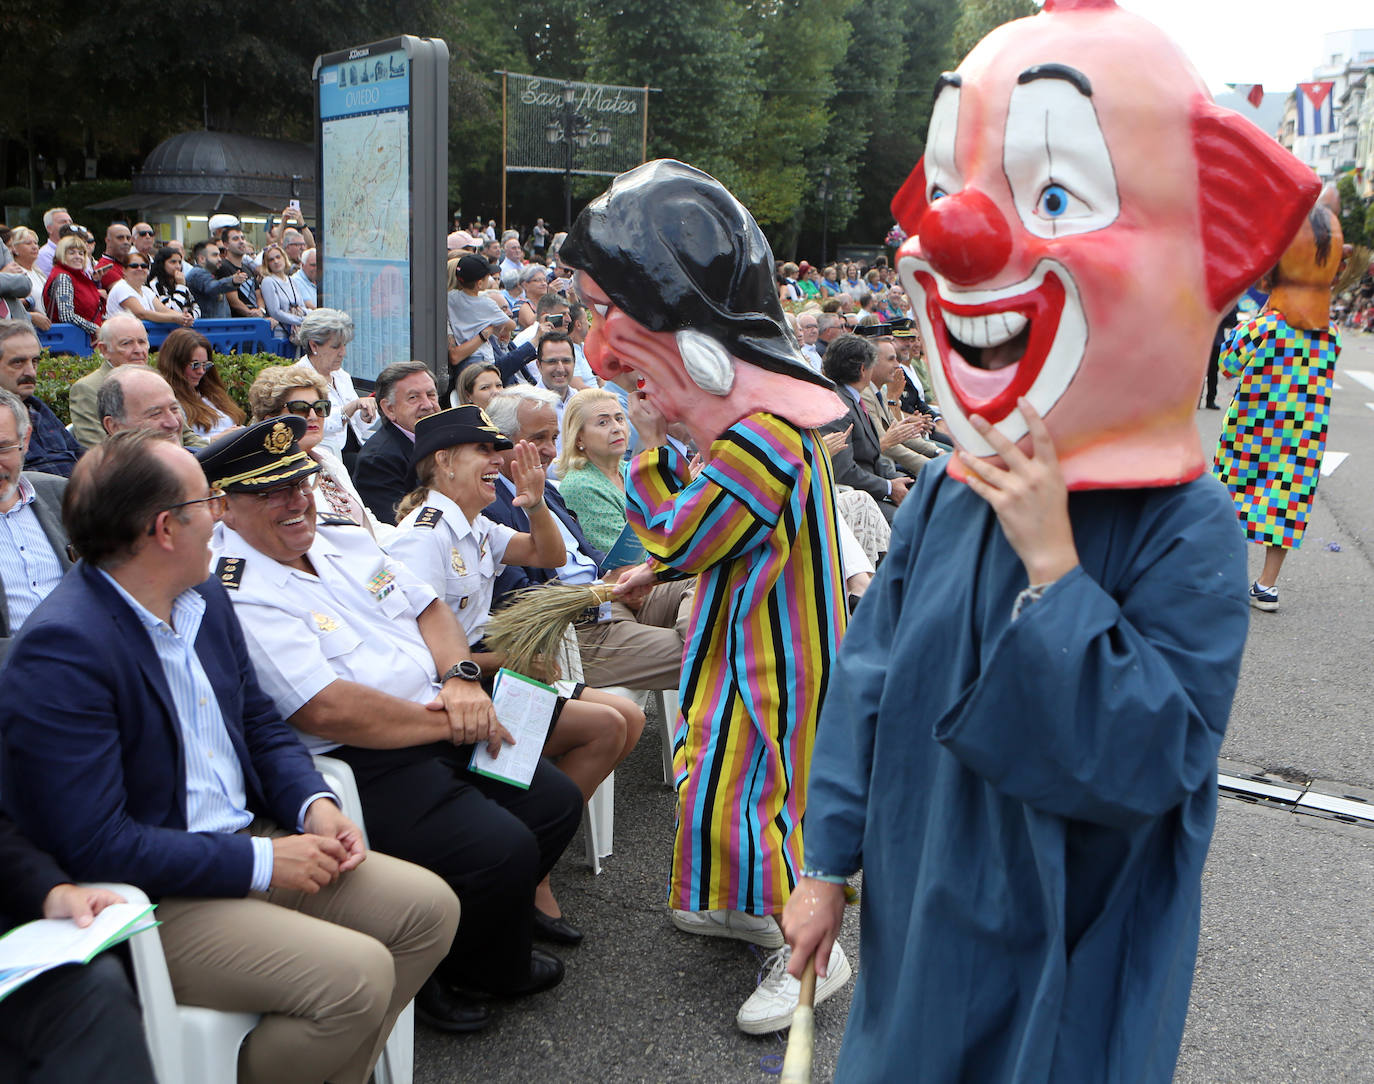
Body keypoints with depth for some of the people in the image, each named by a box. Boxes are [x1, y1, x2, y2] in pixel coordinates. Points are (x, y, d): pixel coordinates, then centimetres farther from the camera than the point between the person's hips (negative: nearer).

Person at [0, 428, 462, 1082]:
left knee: (430, 909, 1)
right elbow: (93, 847, -24)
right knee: (356, 974, -23)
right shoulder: (60, 650, -22)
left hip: (250, 842, 9)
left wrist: (312, 802, -3)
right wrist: (260, 862, -20)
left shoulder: (204, 596, 5)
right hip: (147, 901, -9)